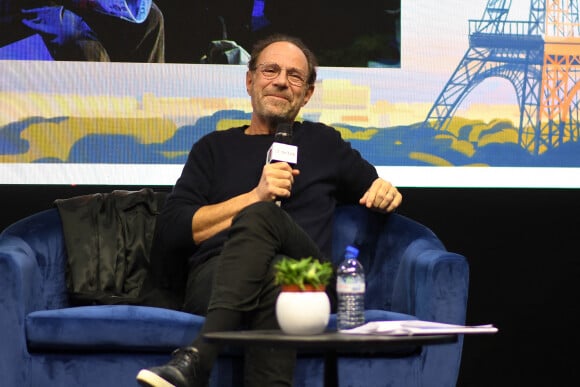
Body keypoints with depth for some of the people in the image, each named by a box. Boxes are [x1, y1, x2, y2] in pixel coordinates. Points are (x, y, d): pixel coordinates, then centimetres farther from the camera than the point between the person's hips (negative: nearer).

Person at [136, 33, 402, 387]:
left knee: (262, 217, -35)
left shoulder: (324, 143, 28)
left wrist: (387, 192, 11)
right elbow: (171, 232, 9)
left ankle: (198, 358, -54)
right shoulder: (215, 148, 23)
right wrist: (255, 196, -2)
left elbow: (377, 192, 39)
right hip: (214, 278, 0)